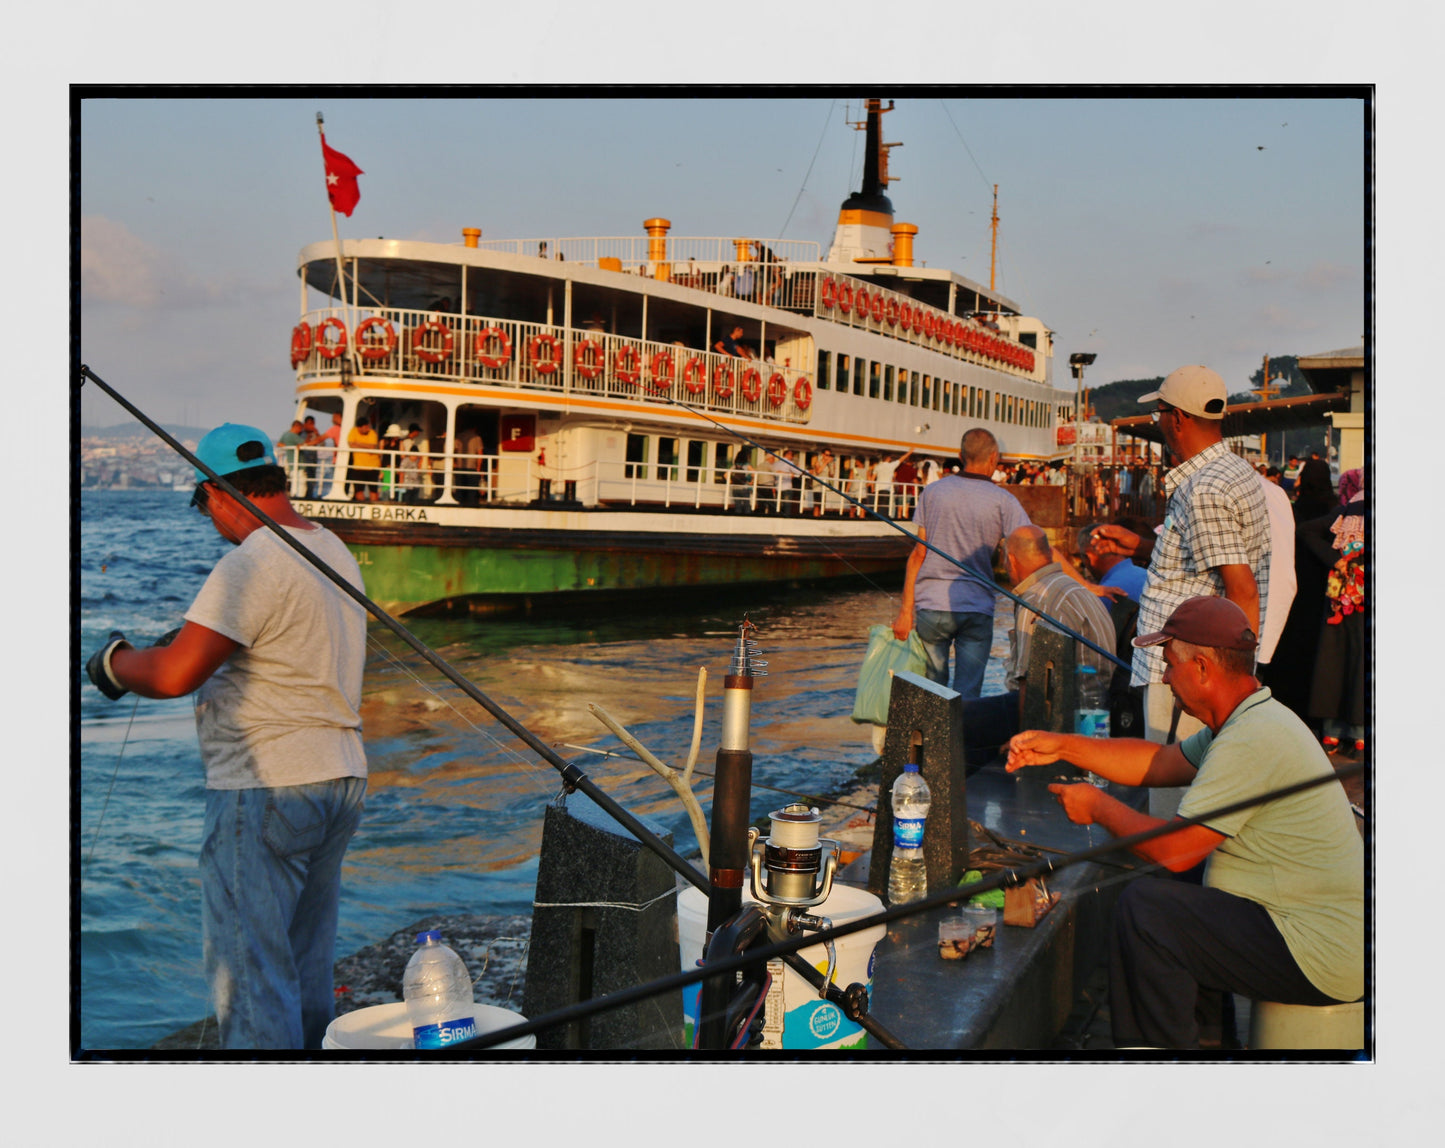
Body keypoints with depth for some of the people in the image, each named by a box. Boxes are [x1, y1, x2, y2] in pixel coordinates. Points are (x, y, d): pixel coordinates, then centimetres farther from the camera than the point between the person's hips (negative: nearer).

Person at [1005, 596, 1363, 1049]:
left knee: (1145, 906, -16)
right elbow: (1159, 762, 21)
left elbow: (1176, 850, -22)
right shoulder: (1252, 720, 10)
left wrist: (1099, 807, -6)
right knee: (1160, 898, 18)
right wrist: (1063, 746, 15)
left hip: (1321, 956, -11)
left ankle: (1161, 1043, -3)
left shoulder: (1251, 740, -23)